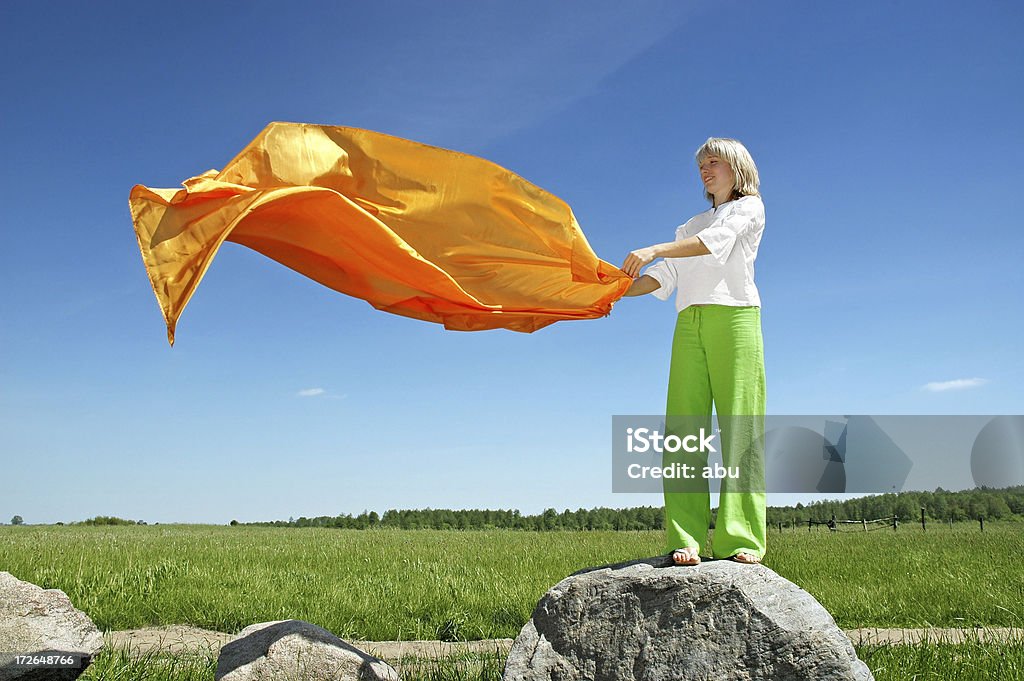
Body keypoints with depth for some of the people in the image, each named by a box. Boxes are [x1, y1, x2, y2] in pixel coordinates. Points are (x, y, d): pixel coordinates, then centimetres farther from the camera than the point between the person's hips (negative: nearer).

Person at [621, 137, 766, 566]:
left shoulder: (749, 208, 14)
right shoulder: (691, 226, 31)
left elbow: (718, 240, -8)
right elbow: (664, 279, 19)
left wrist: (655, 250, -19)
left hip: (734, 317, -5)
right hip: (690, 323, 5)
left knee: (740, 426, -11)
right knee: (683, 427, -9)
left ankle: (740, 538, -14)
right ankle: (686, 538, -13)